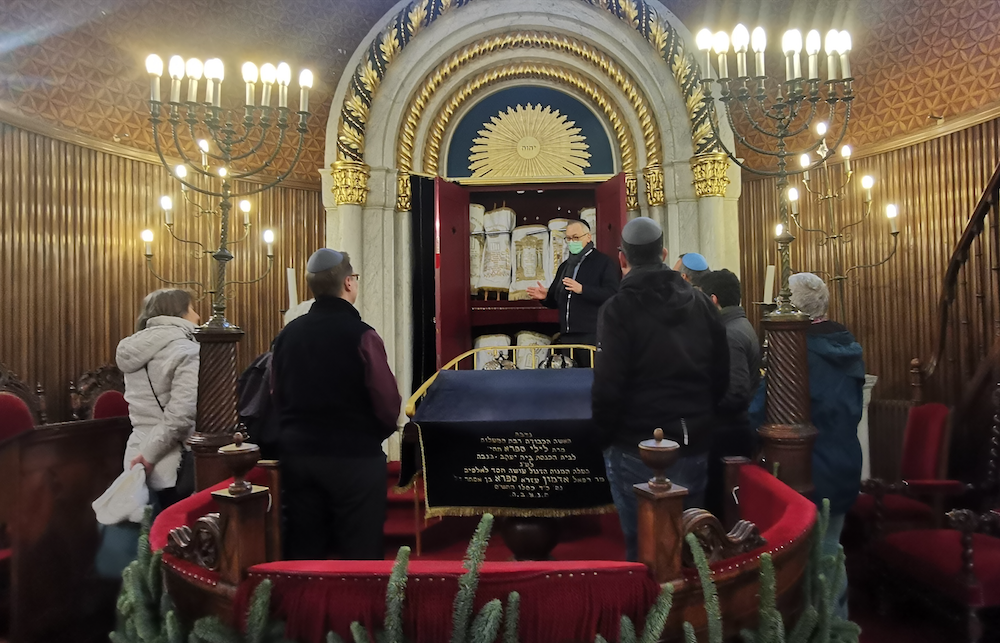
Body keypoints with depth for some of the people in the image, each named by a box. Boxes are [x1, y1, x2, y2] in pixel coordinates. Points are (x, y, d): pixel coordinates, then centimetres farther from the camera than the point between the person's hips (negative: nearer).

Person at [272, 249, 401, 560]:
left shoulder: (287, 335, 2)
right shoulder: (361, 335, -15)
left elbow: (278, 396, 10)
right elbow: (388, 404, -15)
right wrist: (375, 434, 5)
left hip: (298, 454, 6)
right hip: (355, 456, -5)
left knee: (303, 551, 16)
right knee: (361, 553, 6)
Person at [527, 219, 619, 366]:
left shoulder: (603, 262, -1)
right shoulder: (564, 266, 21)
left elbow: (611, 294, -14)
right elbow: (556, 300, 26)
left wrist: (582, 289, -24)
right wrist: (545, 296, 4)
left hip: (592, 335, -7)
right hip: (567, 336, 7)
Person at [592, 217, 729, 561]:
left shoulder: (618, 308, -13)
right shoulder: (701, 302, 5)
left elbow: (607, 386, -17)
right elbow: (721, 375, 10)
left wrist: (605, 436, -1)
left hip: (637, 453, -5)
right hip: (694, 447, 6)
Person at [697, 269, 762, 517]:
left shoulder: (730, 334, -21)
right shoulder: (740, 325, 10)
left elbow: (735, 396, -26)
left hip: (726, 433, -10)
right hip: (734, 427, 10)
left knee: (715, 502, 1)